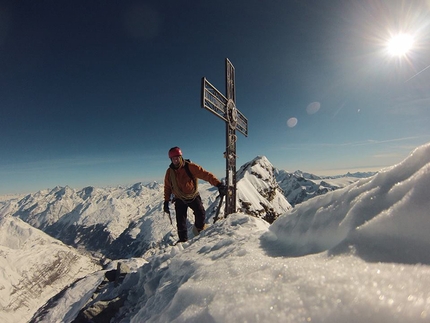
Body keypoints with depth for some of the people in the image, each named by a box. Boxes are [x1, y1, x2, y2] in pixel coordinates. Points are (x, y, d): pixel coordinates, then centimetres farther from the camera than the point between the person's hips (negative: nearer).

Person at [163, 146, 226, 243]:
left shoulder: (190, 167, -18)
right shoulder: (169, 171, -6)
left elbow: (205, 174, -25)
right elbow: (167, 187, 7)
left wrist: (218, 184, -36)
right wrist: (166, 201, 5)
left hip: (193, 196, -2)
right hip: (180, 199, 2)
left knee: (201, 214, -15)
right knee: (180, 221, -1)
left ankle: (199, 229, 17)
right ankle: (183, 240, 19)